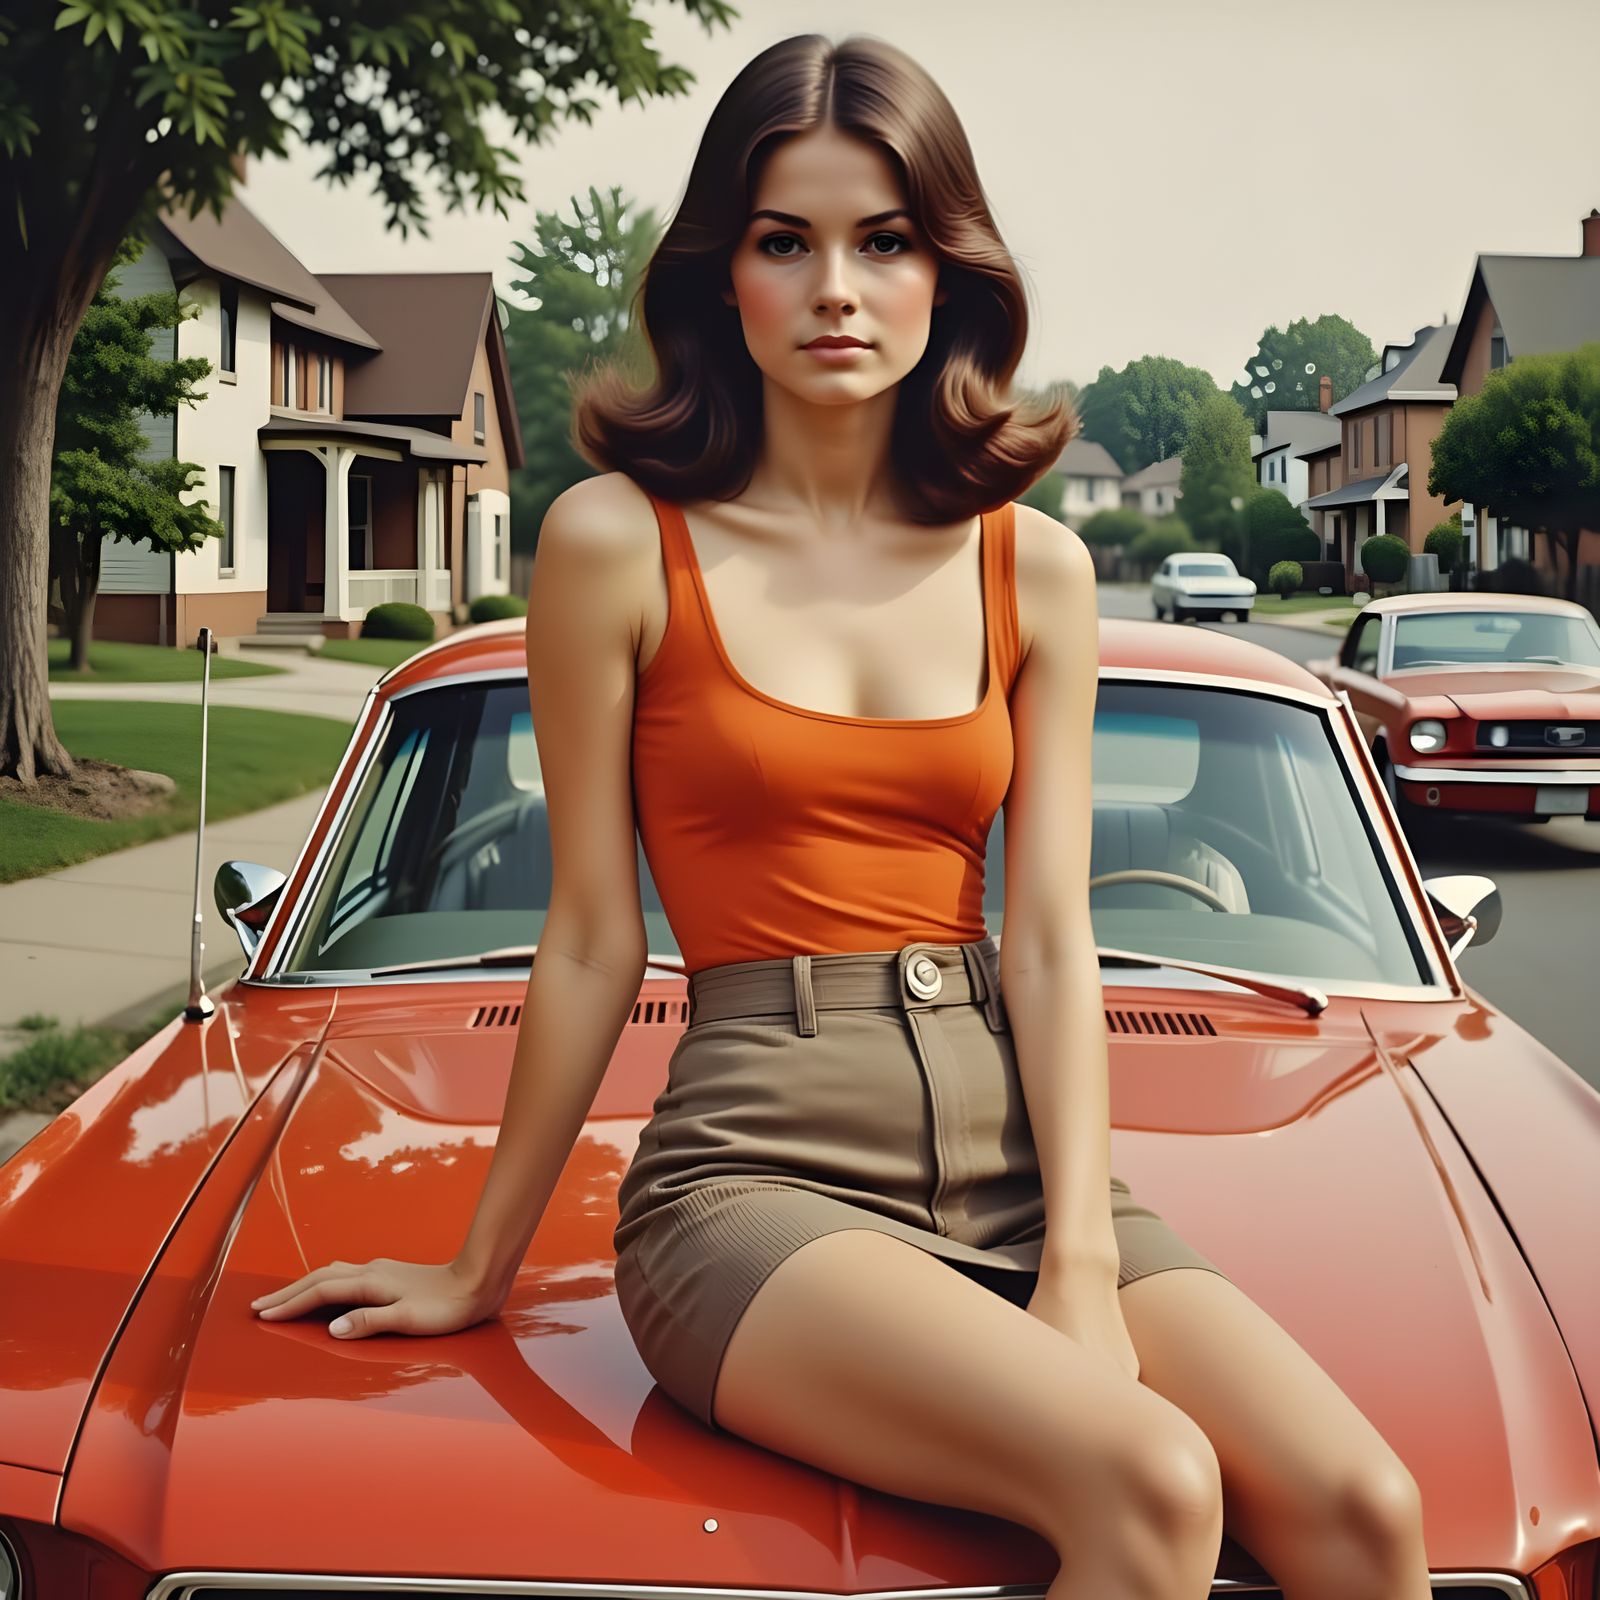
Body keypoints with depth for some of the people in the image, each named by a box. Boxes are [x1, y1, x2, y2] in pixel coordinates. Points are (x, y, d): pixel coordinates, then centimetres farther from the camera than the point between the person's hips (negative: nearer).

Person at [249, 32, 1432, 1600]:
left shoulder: (1033, 568, 9)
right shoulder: (618, 542, -1)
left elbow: (1050, 944, 4)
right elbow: (591, 944, 3)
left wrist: (1082, 1260, -9)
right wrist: (480, 1269, 8)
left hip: (1013, 1153, 4)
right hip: (757, 1172, -4)